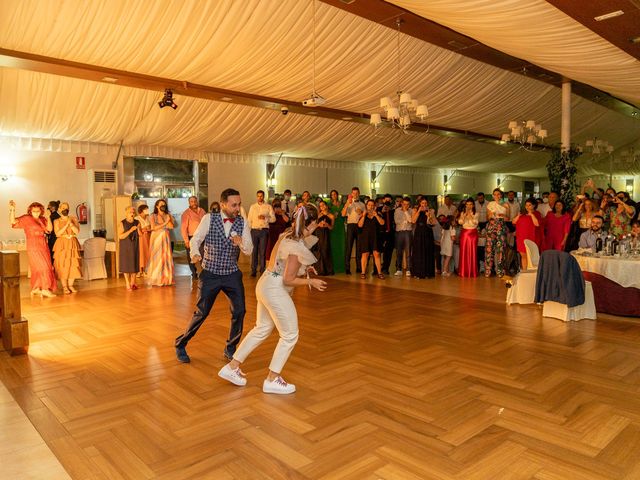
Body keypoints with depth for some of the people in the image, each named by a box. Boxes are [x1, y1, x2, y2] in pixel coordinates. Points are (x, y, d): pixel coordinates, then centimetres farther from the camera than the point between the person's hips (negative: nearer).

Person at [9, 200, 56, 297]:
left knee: (38, 269, 11)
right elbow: (13, 221, -14)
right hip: (34, 247, -5)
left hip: (43, 246, 5)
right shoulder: (26, 219, -3)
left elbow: (49, 229, -3)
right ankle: (45, 289, -3)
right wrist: (12, 210, -27)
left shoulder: (42, 219, 10)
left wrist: (48, 217, -12)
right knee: (43, 267, -8)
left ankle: (36, 289, 19)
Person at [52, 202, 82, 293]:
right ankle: (64, 286, 3)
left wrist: (71, 223, -13)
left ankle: (70, 285, 8)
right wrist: (66, 225, -15)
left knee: (73, 265, -2)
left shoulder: (73, 219, 9)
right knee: (62, 265, -5)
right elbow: (57, 233, -7)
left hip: (72, 244, 2)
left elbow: (77, 231, -1)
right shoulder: (57, 221, 5)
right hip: (62, 245, -2)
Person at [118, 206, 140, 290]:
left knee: (135, 264, 4)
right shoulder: (122, 223, -9)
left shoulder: (137, 223, 3)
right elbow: (120, 236, -15)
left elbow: (140, 235, 8)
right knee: (126, 264, -1)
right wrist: (130, 230, -22)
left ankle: (133, 283, 15)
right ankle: (128, 284, 5)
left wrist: (138, 230, -12)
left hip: (135, 246, 4)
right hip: (125, 247, -4)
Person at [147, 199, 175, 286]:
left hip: (165, 238, 3)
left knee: (166, 257, 0)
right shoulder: (153, 216, 2)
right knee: (157, 257, -1)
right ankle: (156, 279, 4)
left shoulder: (168, 216, 9)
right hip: (156, 238, -3)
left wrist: (168, 219, -9)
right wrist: (165, 223, -13)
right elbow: (153, 228, -12)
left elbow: (171, 227, -4)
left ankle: (166, 278, 6)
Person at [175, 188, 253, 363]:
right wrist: (195, 254, -26)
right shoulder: (209, 219, -10)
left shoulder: (242, 222, -4)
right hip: (210, 274, -2)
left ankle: (230, 348, 20)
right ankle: (180, 344, 26)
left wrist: (241, 243, -28)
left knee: (239, 311, -4)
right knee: (201, 313, 1)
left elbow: (249, 251, -5)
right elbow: (195, 240, -4)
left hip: (232, 274, 2)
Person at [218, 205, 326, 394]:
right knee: (290, 335, 4)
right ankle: (272, 380, 15)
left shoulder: (287, 235, 7)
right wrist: (311, 282, -8)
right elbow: (288, 280, -19)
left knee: (262, 329, 21)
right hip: (276, 290, -10)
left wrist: (303, 269, 15)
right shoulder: (297, 246, -21)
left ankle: (232, 367, 27)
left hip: (266, 284, 10)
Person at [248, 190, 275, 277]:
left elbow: (273, 219, 0)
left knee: (263, 251, -1)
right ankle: (253, 270, 10)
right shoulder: (252, 207, 12)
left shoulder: (268, 207, 5)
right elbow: (249, 220, 11)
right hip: (254, 230, 2)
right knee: (254, 251, 3)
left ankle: (262, 270, 5)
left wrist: (265, 218, -16)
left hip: (264, 231, -2)